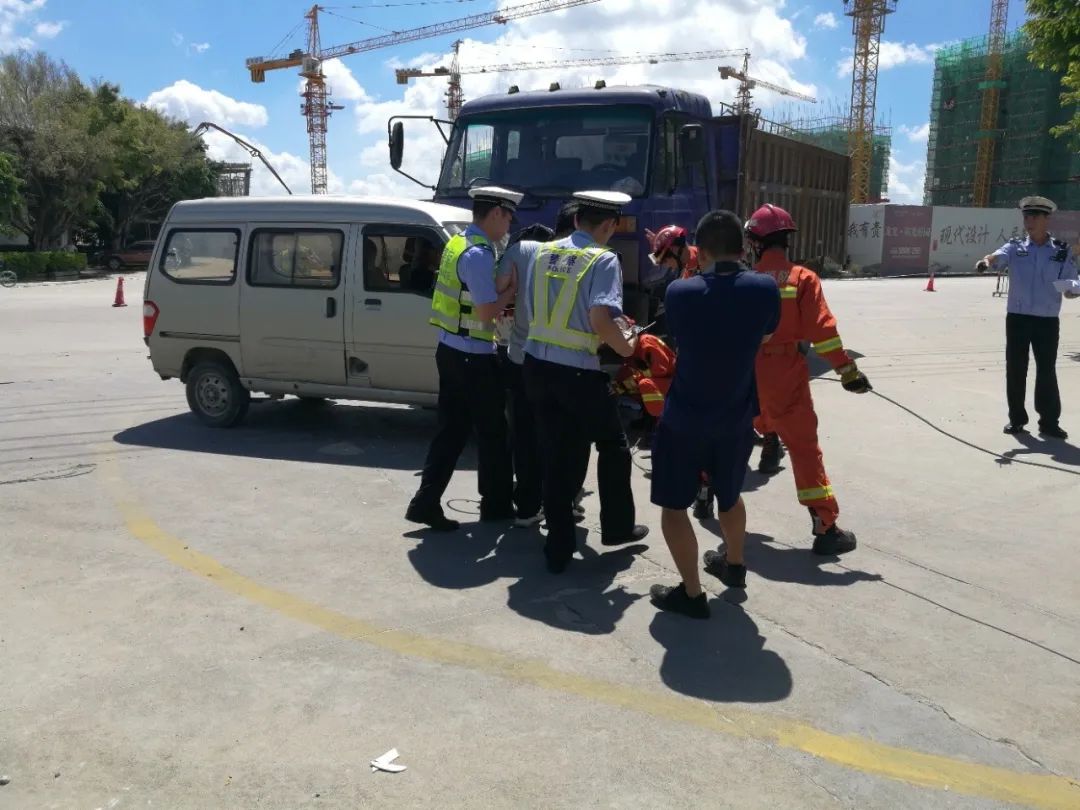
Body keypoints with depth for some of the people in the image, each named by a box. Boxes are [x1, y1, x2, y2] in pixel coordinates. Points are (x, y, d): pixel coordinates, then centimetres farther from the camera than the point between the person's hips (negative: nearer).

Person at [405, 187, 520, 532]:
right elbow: (485, 313, -21)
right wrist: (513, 288, -9)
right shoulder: (479, 254, -19)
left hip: (450, 350, 9)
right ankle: (496, 505, 20)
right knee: (492, 432, 7)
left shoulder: (457, 243, 10)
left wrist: (502, 299, 7)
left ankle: (426, 502, 11)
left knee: (451, 430, 12)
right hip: (473, 357, -9)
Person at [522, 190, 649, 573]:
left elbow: (532, 311, 13)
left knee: (557, 457, 13)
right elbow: (600, 320, -22)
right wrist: (627, 348, -5)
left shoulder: (543, 253, 9)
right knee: (613, 447, 18)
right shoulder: (603, 260, -10)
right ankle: (618, 527, 31)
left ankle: (559, 547, 18)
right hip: (578, 371, -6)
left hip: (537, 365, 6)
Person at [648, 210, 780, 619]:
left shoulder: (679, 292, -16)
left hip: (684, 417, -3)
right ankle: (734, 564, 47)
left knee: (673, 505, 10)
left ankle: (691, 593, 11)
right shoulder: (766, 289, -11)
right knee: (730, 495, 26)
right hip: (737, 417, 4)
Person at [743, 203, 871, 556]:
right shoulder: (803, 278, -6)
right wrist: (847, 369, -8)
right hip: (786, 376, -3)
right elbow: (821, 330, -13)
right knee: (804, 448, -2)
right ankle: (826, 528, -3)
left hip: (745, 374, 3)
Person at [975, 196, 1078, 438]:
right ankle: (1017, 419, 17)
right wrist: (986, 261, -40)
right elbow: (998, 256, -17)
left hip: (1047, 321, -1)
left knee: (1047, 371, 3)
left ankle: (1049, 422, 13)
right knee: (1015, 370, 5)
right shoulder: (1015, 247, 5)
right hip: (1017, 318, 1)